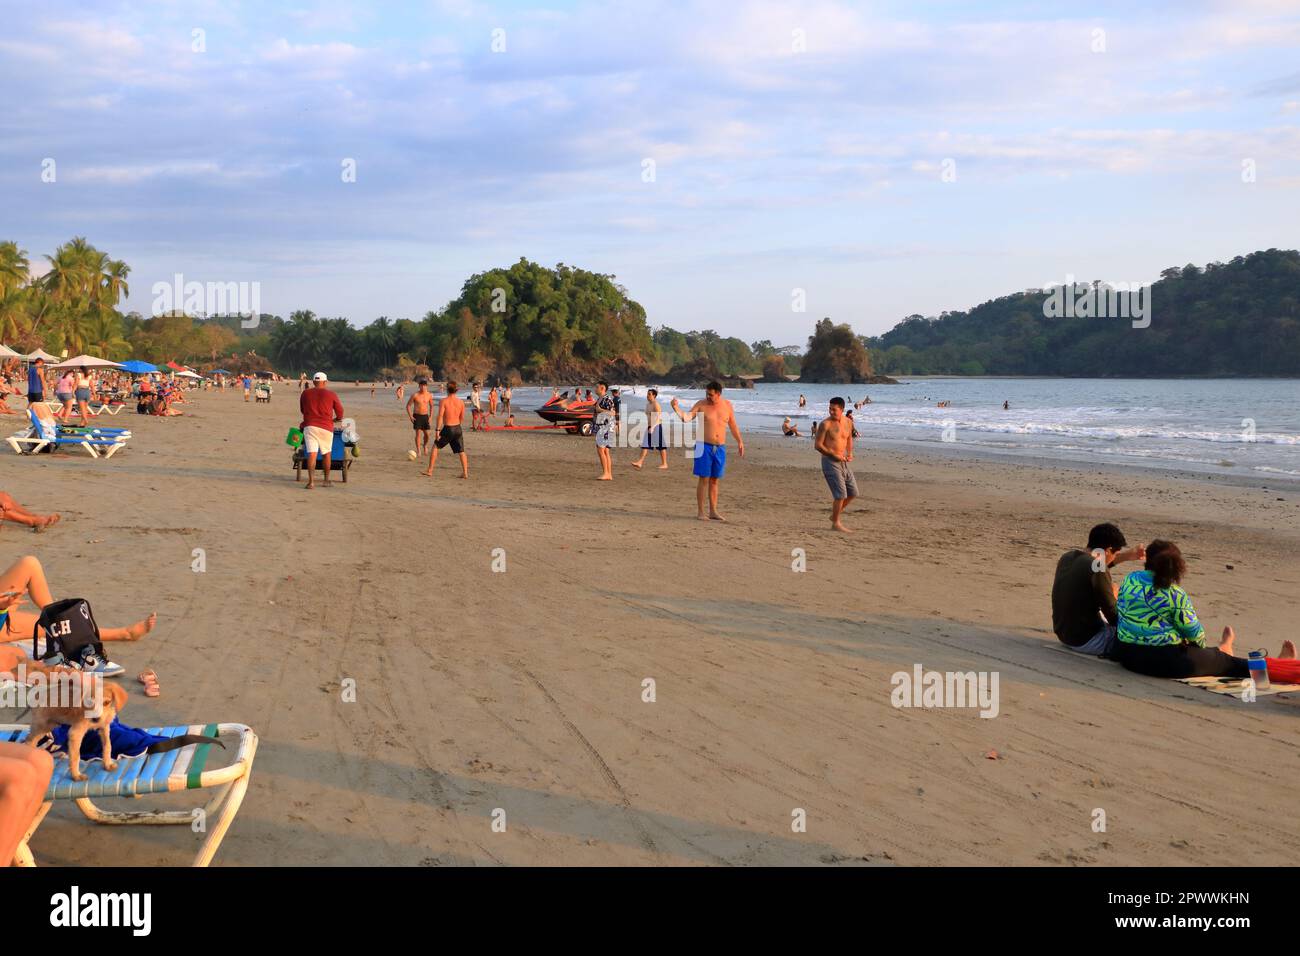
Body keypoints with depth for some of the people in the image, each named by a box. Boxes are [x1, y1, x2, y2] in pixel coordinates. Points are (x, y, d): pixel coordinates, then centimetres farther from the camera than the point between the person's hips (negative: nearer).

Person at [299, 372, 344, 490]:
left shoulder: (305, 394, 9)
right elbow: (340, 412, 9)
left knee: (312, 453, -6)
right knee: (326, 454, 13)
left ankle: (311, 481, -19)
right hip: (326, 427, 0)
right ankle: (326, 480, 21)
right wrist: (335, 419, 31)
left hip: (309, 426, 0)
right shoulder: (331, 395, 3)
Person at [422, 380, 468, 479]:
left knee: (435, 447, 13)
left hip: (447, 429, -3)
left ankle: (429, 470, 13)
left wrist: (438, 430, -14)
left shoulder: (443, 401, -10)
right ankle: (465, 472, 4)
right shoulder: (461, 402, 1)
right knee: (461, 451, 10)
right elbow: (462, 418, 8)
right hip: (457, 428, 3)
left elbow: (440, 416, -17)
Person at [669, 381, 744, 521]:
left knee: (714, 481, 9)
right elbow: (687, 417, -14)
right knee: (704, 479, -4)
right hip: (704, 446, -3)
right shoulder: (701, 404, -5)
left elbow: (733, 425, 15)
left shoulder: (727, 405, 5)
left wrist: (740, 441, 16)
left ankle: (713, 512, 15)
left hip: (720, 448, 3)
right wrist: (676, 408, -30)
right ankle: (700, 512, 1)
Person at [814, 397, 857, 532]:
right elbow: (818, 445, -12)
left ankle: (835, 515, 27)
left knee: (853, 493, 10)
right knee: (841, 494, -10)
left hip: (843, 462, 7)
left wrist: (850, 453, 5)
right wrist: (834, 455, -15)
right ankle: (835, 523, 5)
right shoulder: (825, 424, -13)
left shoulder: (848, 422, 5)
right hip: (830, 461, -7)